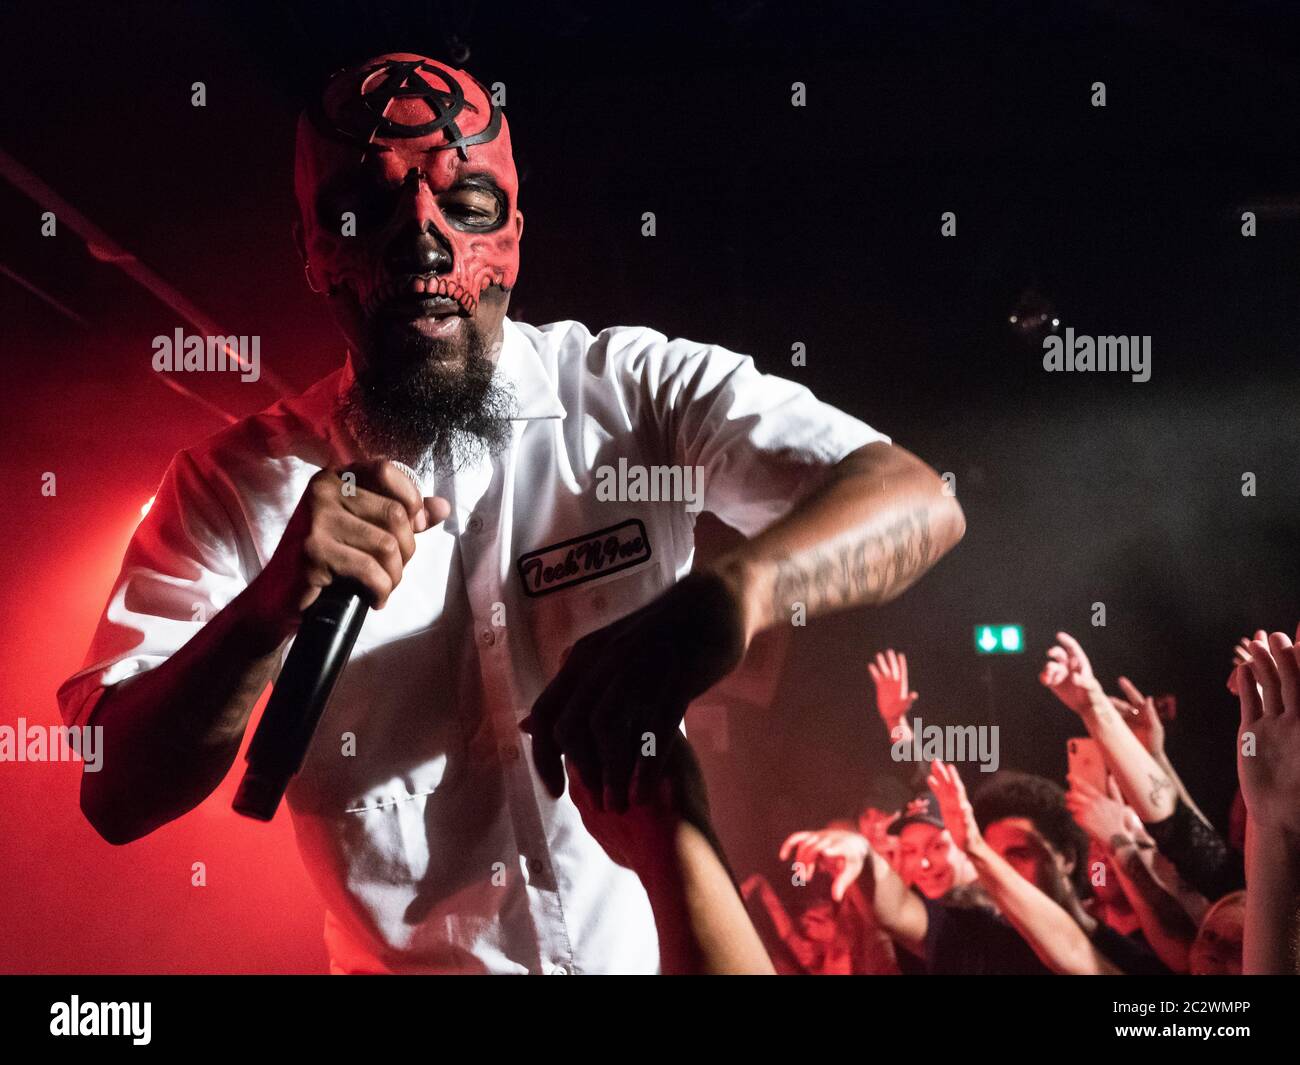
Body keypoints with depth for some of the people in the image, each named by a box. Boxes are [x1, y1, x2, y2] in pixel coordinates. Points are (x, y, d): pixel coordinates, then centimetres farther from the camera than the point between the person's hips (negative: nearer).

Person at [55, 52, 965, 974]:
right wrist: (273, 608, -27)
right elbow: (118, 795, -10)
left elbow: (917, 502, -19)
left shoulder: (636, 390, -9)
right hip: (392, 957, 0)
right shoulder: (234, 485, -7)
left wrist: (719, 600, -38)